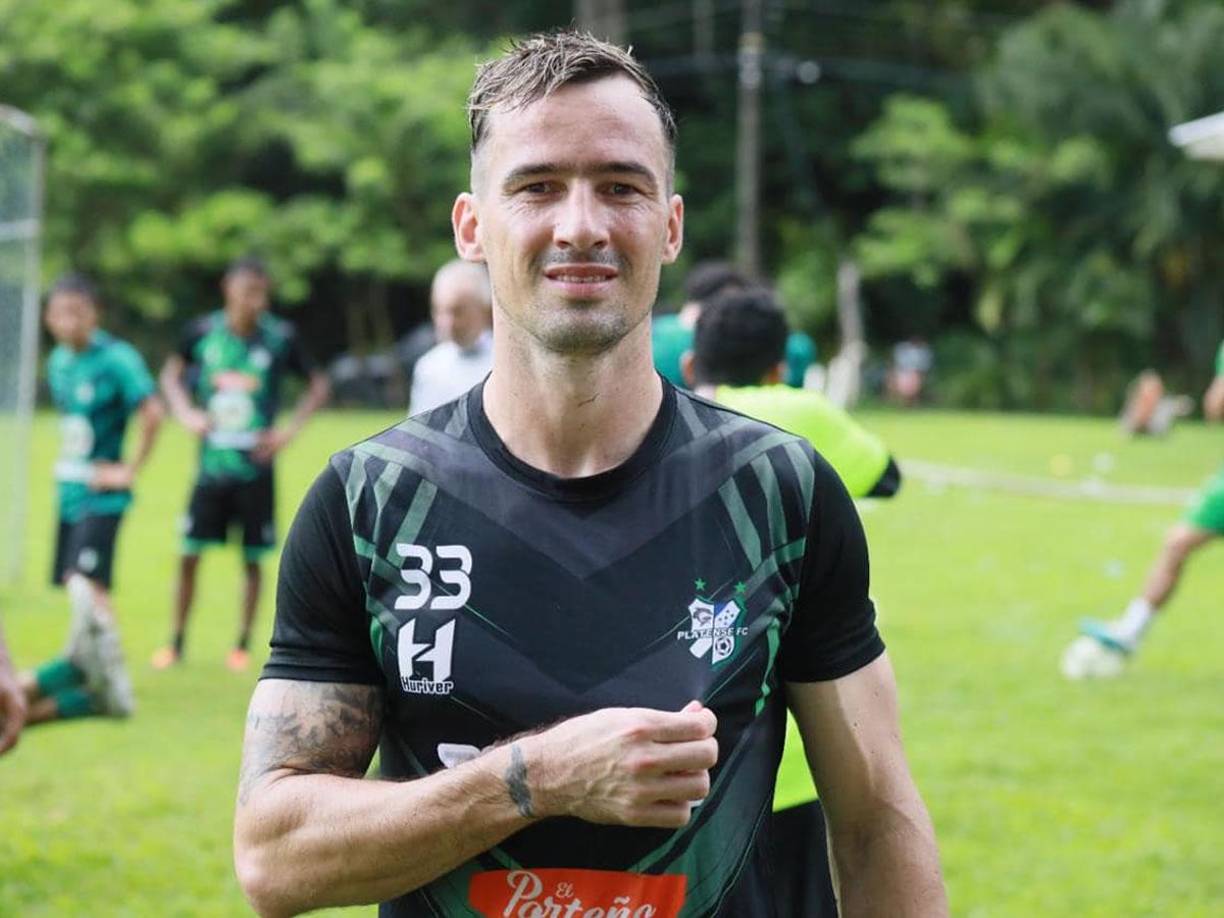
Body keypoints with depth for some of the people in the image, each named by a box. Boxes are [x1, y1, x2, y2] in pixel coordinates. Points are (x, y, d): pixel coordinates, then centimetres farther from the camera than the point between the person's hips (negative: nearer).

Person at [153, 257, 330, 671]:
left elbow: (318, 385, 5)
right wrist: (186, 412, -2)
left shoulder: (280, 337, -6)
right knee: (189, 555, 3)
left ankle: (243, 645, 18)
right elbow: (171, 373, 15)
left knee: (253, 559, 5)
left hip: (255, 469, -1)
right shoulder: (204, 331, -3)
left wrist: (290, 429, -6)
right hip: (211, 463, 1)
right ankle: (177, 641, 16)